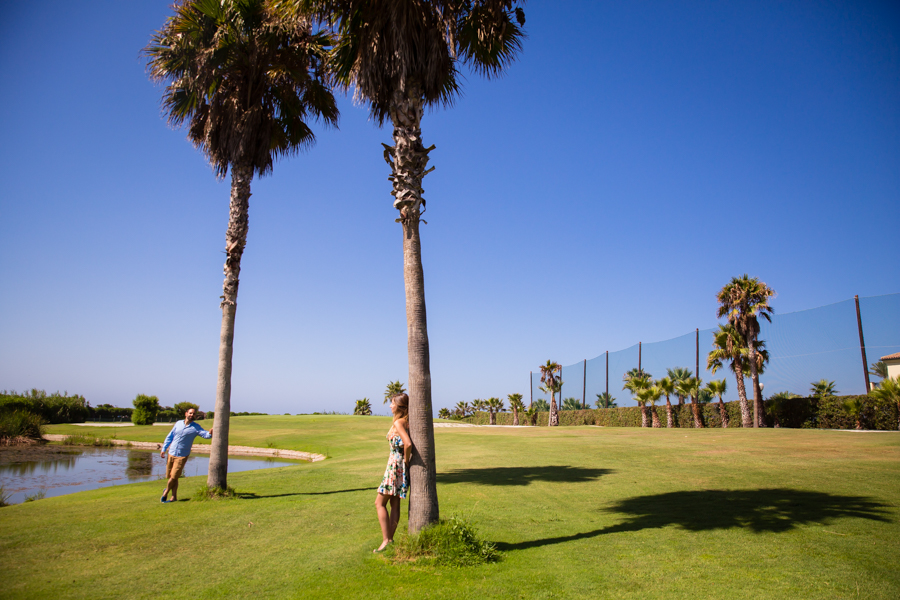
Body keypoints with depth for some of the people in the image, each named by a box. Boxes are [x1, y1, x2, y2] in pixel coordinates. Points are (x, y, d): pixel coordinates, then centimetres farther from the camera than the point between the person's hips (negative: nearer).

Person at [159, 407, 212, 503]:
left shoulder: (195, 427, -4)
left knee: (174, 477, -5)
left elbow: (205, 434, -18)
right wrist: (163, 449, 11)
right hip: (171, 454, 4)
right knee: (169, 476, 8)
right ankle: (174, 497, 21)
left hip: (182, 456, -3)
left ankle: (166, 492, 22)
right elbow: (169, 437, 14)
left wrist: (210, 432, -40)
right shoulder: (178, 423, 6)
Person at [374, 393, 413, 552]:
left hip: (396, 463, -9)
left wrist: (406, 459, -14)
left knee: (380, 503, 0)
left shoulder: (398, 423, -17)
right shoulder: (407, 422, 8)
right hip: (402, 465, 9)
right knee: (394, 503, 13)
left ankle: (386, 540, 0)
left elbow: (408, 444, -29)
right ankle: (390, 539, 19)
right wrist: (406, 460, 10)